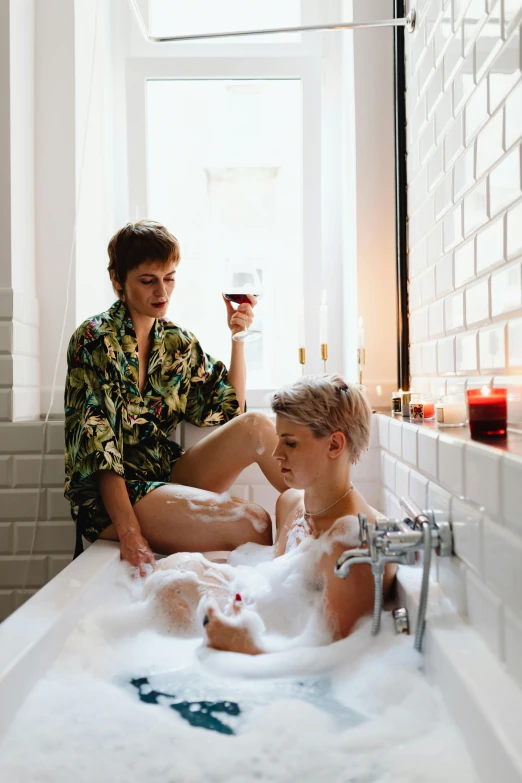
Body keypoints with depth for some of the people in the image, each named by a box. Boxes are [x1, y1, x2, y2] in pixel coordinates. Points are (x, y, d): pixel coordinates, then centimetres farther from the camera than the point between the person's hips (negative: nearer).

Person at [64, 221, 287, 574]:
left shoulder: (179, 343, 10)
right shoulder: (94, 341, -9)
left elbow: (229, 412, 9)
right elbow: (96, 442, -15)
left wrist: (238, 336, 0)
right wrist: (129, 532, -23)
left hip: (167, 475, 6)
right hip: (108, 495, -6)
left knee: (255, 425, -18)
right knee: (251, 523, -25)